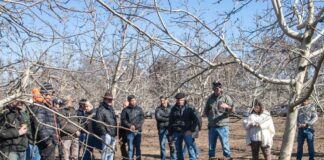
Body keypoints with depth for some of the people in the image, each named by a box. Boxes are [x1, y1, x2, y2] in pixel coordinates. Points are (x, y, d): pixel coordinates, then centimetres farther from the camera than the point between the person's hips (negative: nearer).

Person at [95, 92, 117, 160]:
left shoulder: (111, 109, 19)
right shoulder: (101, 109, -9)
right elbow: (99, 122, -15)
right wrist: (104, 132, -19)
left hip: (113, 134, 9)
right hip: (106, 134, -9)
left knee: (111, 151, 14)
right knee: (106, 151, -10)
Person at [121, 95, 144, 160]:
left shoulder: (139, 109, 6)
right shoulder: (126, 110, 1)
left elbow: (142, 119, 4)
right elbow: (123, 120, 1)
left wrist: (137, 126, -9)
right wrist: (130, 126, -11)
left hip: (138, 131, 2)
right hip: (130, 131, -2)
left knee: (138, 147, 8)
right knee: (130, 147, 1)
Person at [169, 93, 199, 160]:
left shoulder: (189, 108, 0)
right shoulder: (173, 109, 8)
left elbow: (196, 120, 0)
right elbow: (170, 122, 13)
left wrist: (191, 130, -9)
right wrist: (171, 134, 9)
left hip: (187, 132, -3)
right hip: (177, 132, 3)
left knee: (190, 147, -11)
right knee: (178, 150, 7)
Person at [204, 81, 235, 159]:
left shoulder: (226, 97, -1)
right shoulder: (210, 98, 11)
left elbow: (232, 109, -11)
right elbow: (206, 110, 23)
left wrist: (227, 106, -31)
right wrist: (210, 116, 5)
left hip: (222, 126, -4)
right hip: (211, 126, 4)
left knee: (225, 146, -3)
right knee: (211, 147, 11)